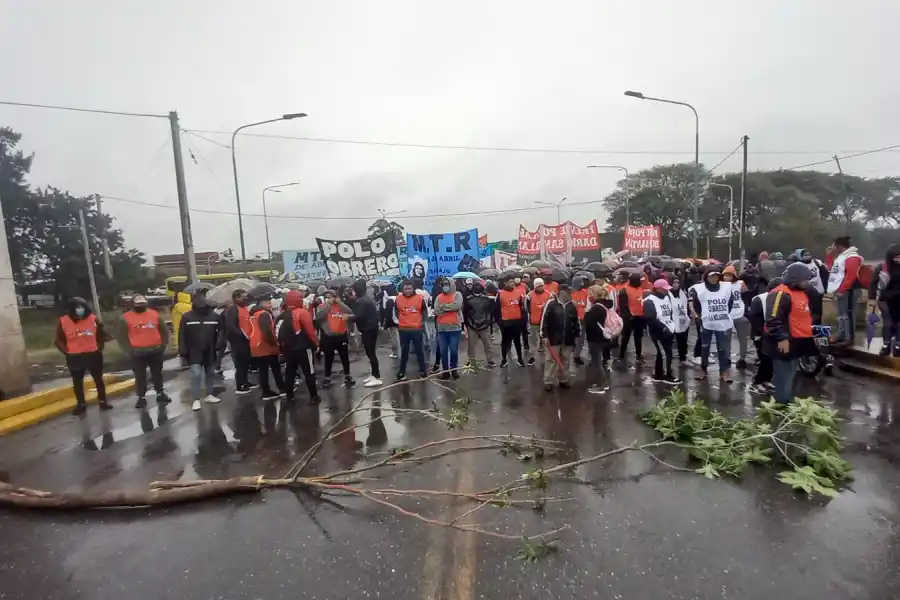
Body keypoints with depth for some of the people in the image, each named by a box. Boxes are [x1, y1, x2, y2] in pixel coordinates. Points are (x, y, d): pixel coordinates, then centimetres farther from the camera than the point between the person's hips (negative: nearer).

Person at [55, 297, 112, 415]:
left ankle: (103, 402, 19)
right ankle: (81, 404, 24)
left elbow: (101, 335, 8)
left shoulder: (93, 319, -4)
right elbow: (59, 340, 3)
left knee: (98, 379, 8)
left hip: (93, 355, 0)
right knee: (77, 382, 11)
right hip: (74, 357, 0)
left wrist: (99, 348, 0)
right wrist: (67, 352, -6)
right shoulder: (63, 322, -6)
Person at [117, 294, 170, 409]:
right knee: (140, 376, 6)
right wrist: (129, 350, -8)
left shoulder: (155, 314, 4)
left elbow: (164, 331, 11)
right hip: (138, 353, -2)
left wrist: (163, 345, 4)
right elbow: (121, 336, -2)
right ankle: (142, 397, 17)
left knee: (157, 373, 13)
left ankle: (160, 394, 25)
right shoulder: (126, 318, -3)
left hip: (155, 351, 2)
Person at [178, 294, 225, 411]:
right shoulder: (187, 317, -5)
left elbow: (221, 332, 1)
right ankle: (196, 400, -1)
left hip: (210, 352, 3)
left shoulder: (214, 316, -1)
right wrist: (183, 353, -6)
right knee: (196, 375, -9)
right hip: (194, 353, -3)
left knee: (211, 374, 13)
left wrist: (219, 347, -10)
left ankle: (209, 395, 27)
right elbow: (182, 336, -4)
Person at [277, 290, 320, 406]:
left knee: (289, 373, 14)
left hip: (288, 349, 6)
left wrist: (283, 345, 19)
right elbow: (310, 330, -15)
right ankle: (314, 396, 10)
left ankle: (289, 398, 18)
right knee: (309, 373, 4)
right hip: (303, 348, -6)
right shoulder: (302, 312, -13)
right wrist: (316, 343, -2)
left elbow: (279, 332, 10)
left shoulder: (282, 315, 8)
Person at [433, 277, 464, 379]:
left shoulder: (457, 295, 1)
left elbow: (456, 306, -19)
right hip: (442, 328, 3)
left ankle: (454, 369, 19)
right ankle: (445, 370, 17)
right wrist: (449, 308, -13)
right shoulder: (439, 297, 9)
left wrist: (443, 307, -10)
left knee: (454, 350, 4)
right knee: (443, 351, 7)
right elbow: (436, 311, -5)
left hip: (455, 327, -3)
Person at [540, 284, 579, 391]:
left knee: (565, 360, 14)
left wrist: (577, 334, 15)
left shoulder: (572, 305, 7)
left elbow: (576, 321, 16)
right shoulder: (551, 303, -9)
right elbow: (544, 320, -10)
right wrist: (544, 336, -12)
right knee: (551, 360, 1)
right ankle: (548, 382, 10)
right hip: (553, 338, -5)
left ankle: (564, 380, 28)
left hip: (568, 339, 5)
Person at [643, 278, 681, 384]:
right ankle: (668, 375, 9)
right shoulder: (650, 301, -16)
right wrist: (663, 328, -20)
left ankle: (658, 375, 23)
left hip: (669, 330, 8)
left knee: (661, 353, 13)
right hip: (657, 332, -8)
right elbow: (650, 319, -23)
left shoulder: (667, 297, 12)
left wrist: (672, 327, 10)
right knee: (667, 353, -4)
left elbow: (671, 313, 20)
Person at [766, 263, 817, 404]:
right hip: (785, 343, -11)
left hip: (797, 342, 11)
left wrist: (811, 329, 21)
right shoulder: (780, 294, -19)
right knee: (784, 379, -5)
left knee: (790, 376, 20)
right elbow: (773, 319, -26)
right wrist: (782, 338, -27)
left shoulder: (802, 293, 16)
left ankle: (789, 403, 32)